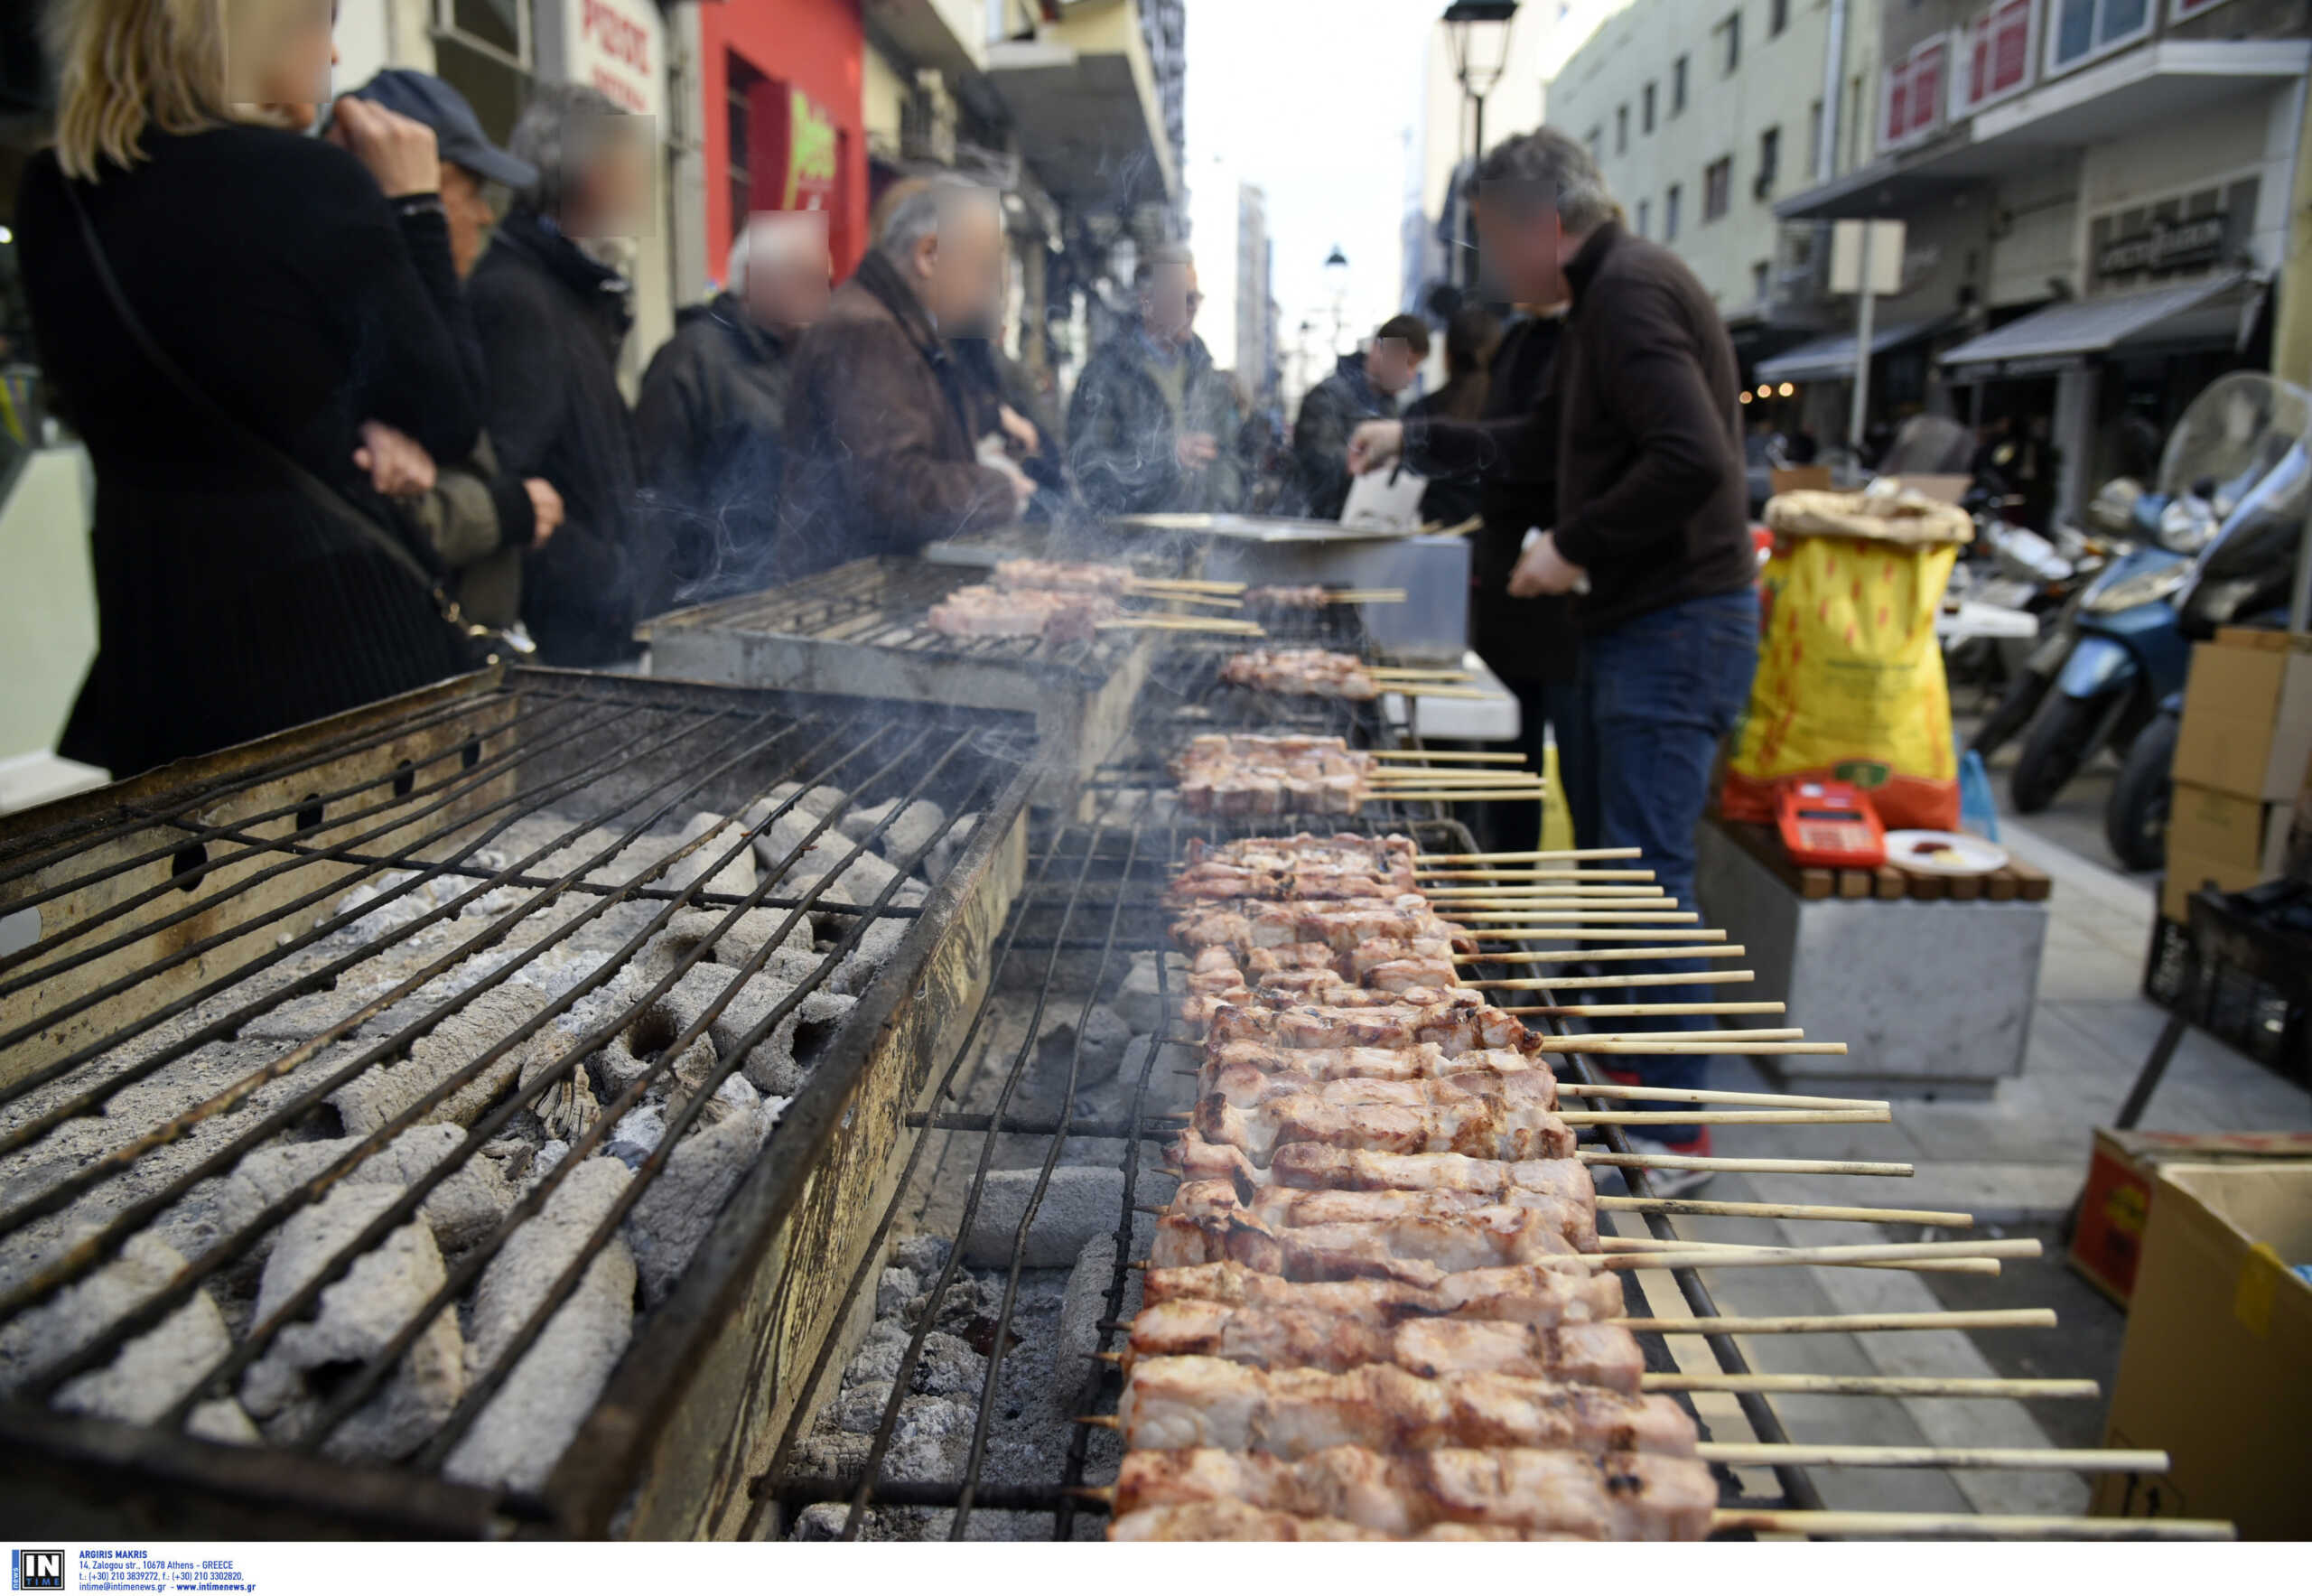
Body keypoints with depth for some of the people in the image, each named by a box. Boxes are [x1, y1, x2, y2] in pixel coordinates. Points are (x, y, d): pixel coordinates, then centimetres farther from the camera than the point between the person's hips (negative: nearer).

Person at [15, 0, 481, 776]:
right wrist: (411, 209, 1)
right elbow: (446, 421, -5)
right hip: (328, 634, -6)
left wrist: (346, 430, 3)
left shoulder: (48, 193, 4)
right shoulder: (310, 181, -15)